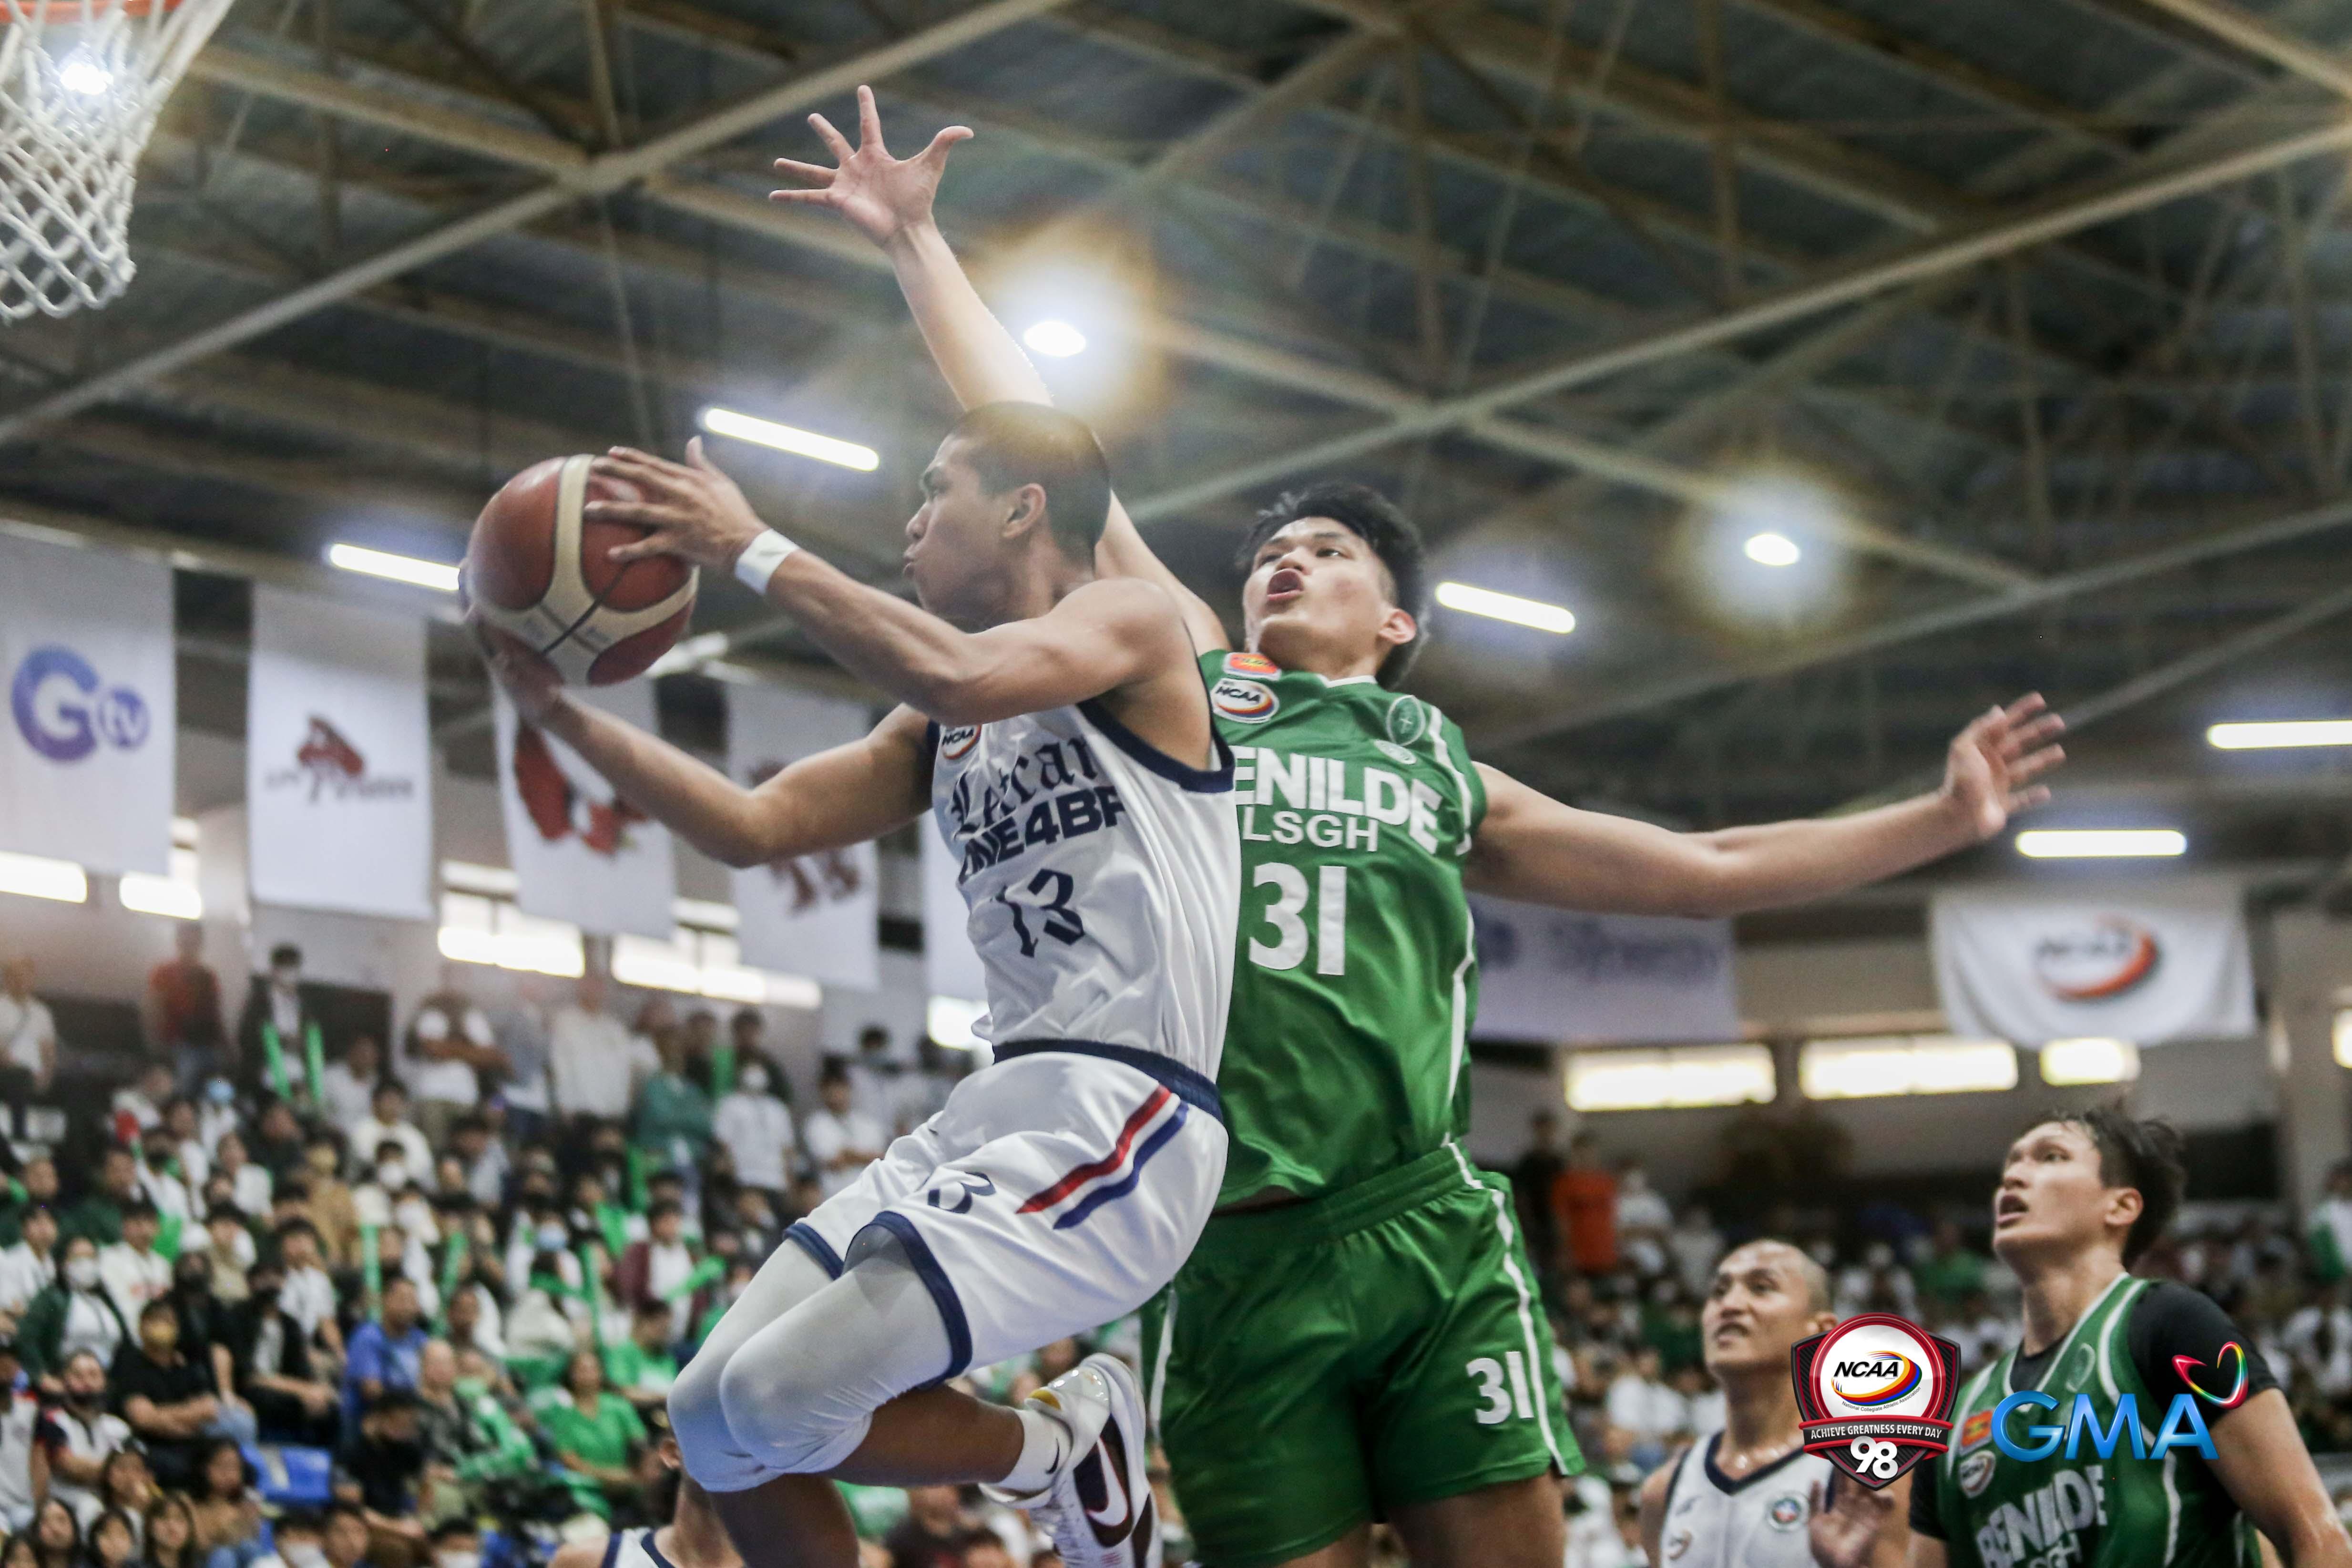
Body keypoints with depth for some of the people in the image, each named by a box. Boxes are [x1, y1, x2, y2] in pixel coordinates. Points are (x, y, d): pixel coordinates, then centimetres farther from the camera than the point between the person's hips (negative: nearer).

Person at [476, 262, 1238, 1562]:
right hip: (997, 1112, 9)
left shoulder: (1134, 624, -3)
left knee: (779, 1396, -21)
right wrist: (564, 715, 11)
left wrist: (751, 550, -17)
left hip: (1123, 1118, -9)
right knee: (714, 1418, 2)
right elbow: (754, 826, 19)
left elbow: (962, 676, -23)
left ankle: (1062, 1444, 4)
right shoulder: (940, 734, 21)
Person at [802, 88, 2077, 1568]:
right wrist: (919, 244, 18)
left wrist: (1944, 820, 26)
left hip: (1430, 1229, 1)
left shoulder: (1447, 777, 23)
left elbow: (1704, 867, 26)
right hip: (1231, 1257, -1)